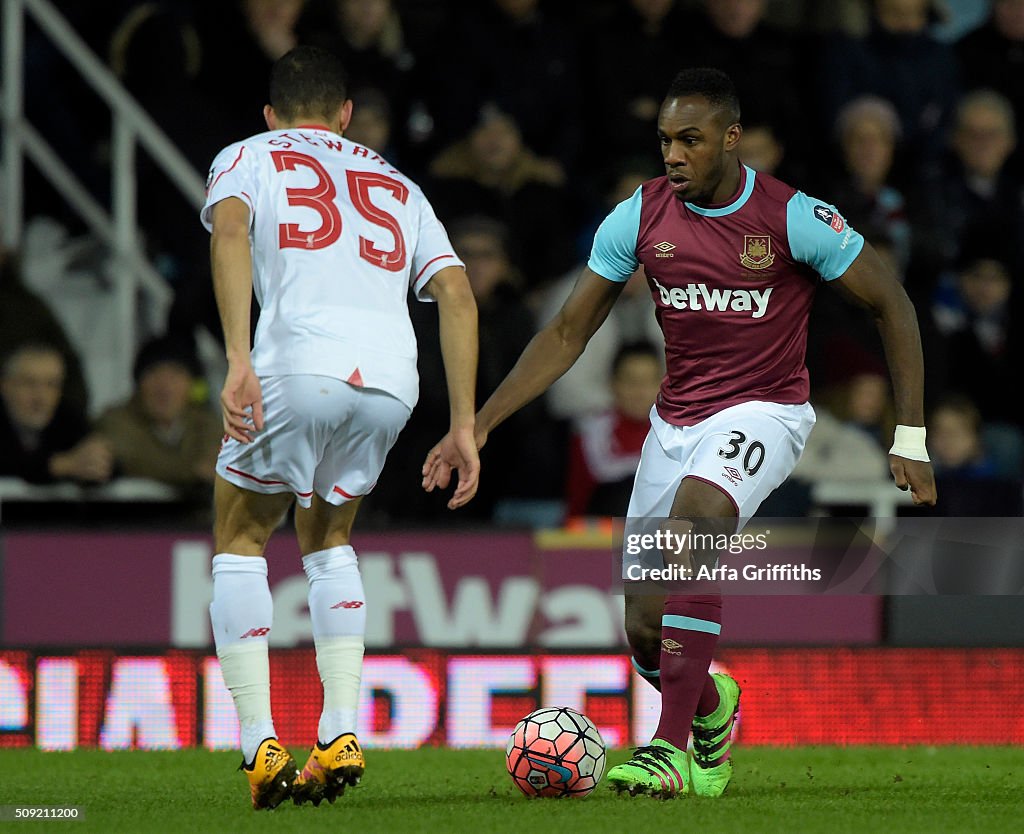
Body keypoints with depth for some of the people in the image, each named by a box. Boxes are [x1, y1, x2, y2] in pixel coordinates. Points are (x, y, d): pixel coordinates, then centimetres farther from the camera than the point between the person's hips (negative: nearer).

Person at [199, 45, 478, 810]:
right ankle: (342, 738, 13)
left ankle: (261, 748, 3)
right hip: (391, 376, 4)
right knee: (328, 537, 27)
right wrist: (464, 425, 16)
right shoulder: (397, 186, 31)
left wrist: (238, 360, -13)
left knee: (240, 540, 17)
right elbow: (456, 295, 18)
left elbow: (230, 231, -3)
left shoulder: (248, 157, 20)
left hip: (299, 366, -4)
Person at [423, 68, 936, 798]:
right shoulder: (642, 217, -4)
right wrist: (478, 428, -3)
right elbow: (568, 334, 4)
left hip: (763, 413, -4)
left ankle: (672, 748, -36)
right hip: (676, 421, 4)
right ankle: (710, 709, 38)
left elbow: (892, 306, -4)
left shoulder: (793, 218, -14)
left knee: (693, 519, -35)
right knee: (646, 632, 0)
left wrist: (911, 438, -8)